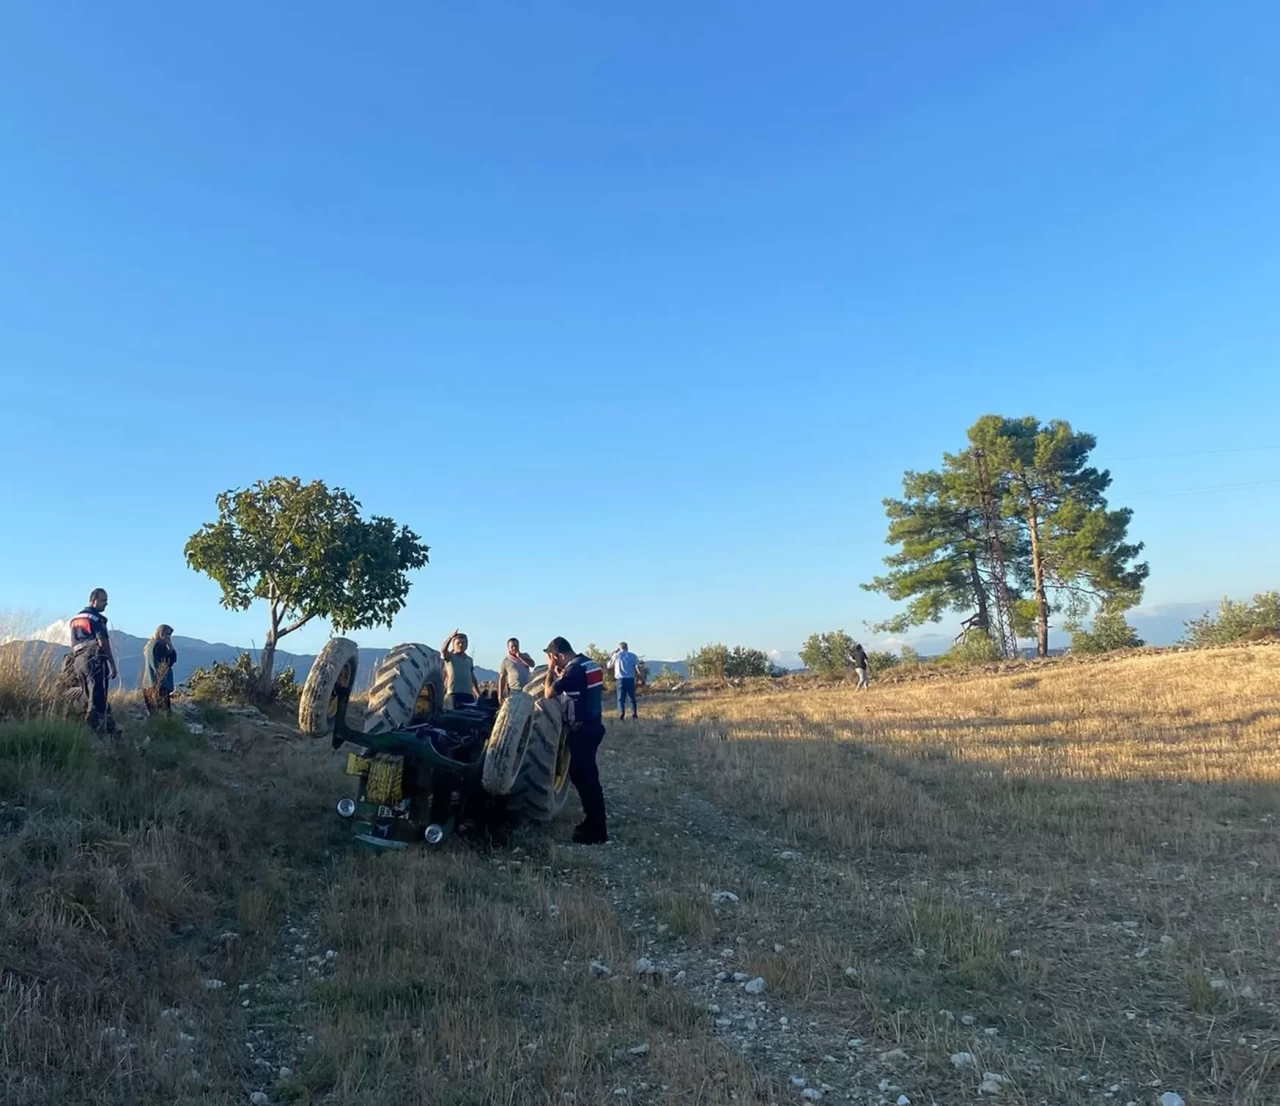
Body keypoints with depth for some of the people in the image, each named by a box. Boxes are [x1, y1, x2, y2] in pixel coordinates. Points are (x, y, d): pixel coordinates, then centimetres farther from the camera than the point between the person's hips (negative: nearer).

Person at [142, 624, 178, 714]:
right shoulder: (160, 646, -12)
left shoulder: (148, 646, 15)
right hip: (160, 684, -9)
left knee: (152, 711, 9)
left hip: (148, 684, 9)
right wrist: (171, 646, -5)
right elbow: (172, 659, -9)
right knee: (164, 711, -10)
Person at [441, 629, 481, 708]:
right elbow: (443, 650, -21)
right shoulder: (450, 657, 2)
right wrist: (450, 637, -37)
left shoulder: (469, 660, 19)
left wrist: (478, 694, 21)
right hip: (454, 693, -5)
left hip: (468, 694, 5)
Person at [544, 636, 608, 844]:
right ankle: (594, 822, 24)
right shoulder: (589, 663, 10)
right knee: (584, 775, 17)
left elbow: (549, 693, -13)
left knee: (585, 778, -3)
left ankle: (596, 831, 2)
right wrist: (559, 674, 15)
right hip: (593, 725, 10)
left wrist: (551, 670, -2)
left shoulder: (574, 669, -18)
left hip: (582, 728, -10)